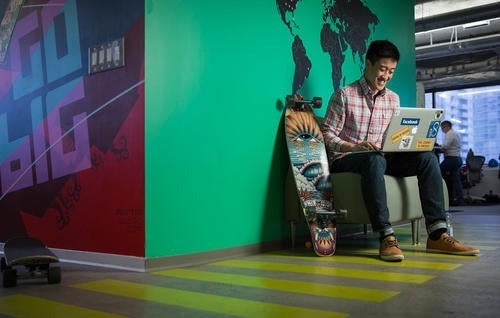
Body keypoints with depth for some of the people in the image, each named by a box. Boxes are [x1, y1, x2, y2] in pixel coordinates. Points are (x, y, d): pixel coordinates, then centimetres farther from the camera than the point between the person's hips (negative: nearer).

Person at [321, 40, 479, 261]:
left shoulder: (393, 99, 12)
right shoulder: (344, 95, -5)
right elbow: (327, 134, -9)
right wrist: (352, 147, -27)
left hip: (379, 158, 6)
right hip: (345, 159, -5)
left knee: (427, 157, -17)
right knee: (375, 159, -40)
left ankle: (437, 234, -22)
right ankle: (386, 237, -43)